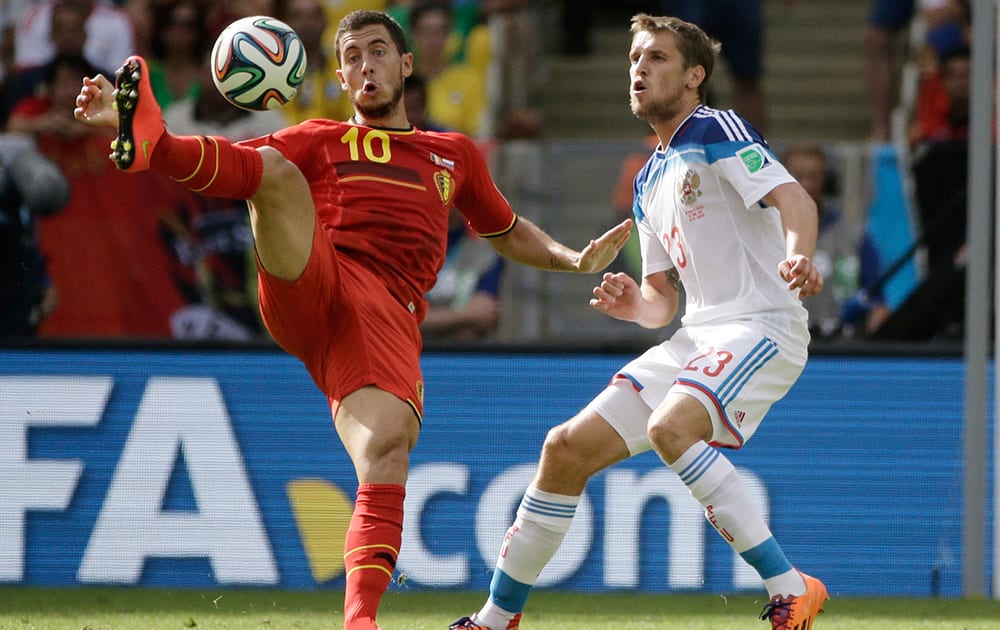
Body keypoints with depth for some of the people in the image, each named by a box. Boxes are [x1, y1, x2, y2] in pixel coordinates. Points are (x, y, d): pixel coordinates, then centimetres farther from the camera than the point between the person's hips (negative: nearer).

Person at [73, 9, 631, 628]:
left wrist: (576, 258, 26)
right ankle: (147, 141, -55)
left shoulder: (455, 154, 32)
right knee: (277, 171, -28)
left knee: (387, 452, -26)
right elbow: (234, 165, 15)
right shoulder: (320, 142, 25)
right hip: (306, 288, 0)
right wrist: (119, 116, 1)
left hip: (388, 317, 0)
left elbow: (507, 231, 45)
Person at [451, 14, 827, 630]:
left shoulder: (718, 130, -5)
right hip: (697, 337, 8)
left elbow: (793, 198, -21)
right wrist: (634, 304, 0)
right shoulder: (649, 181, 20)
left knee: (670, 427, -34)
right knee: (567, 448, 2)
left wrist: (797, 256, -43)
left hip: (762, 324, -8)